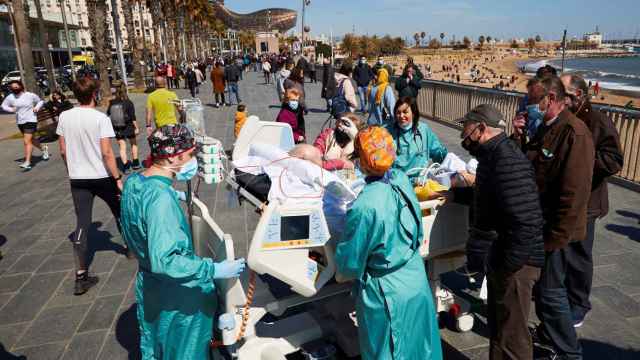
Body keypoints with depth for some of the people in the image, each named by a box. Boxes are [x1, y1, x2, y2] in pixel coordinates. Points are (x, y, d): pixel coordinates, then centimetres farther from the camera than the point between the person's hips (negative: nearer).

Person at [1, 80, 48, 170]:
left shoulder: (30, 95, -7)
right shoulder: (10, 97, -1)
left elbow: (40, 101, 7)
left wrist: (37, 107, -11)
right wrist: (10, 109, -10)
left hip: (30, 120, -5)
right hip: (20, 122, 5)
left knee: (27, 141, -13)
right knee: (30, 140, 19)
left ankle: (27, 162, -12)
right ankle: (43, 148, 46)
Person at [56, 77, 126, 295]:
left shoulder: (64, 117, 0)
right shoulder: (100, 118, -14)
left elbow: (63, 151, 6)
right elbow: (107, 153, -18)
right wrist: (118, 178, -12)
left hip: (78, 179, 4)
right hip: (102, 177, -3)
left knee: (82, 224, 4)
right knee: (120, 211, 21)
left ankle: (81, 277, 3)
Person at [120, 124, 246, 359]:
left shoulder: (133, 181, -5)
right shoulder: (161, 197, -32)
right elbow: (164, 261, -37)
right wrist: (214, 270, -34)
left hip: (147, 284, 8)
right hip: (176, 295, -8)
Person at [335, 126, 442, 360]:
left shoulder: (365, 206, -28)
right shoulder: (402, 180, -11)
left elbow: (350, 260, -15)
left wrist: (341, 273, 4)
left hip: (387, 293, -6)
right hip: (416, 279, 6)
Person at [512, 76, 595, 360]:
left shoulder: (574, 133, -21)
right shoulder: (544, 128, 7)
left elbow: (574, 193, -24)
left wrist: (554, 237, -21)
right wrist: (520, 138, -4)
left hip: (553, 229, -8)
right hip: (537, 222, 9)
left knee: (550, 291, 4)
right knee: (541, 286, 22)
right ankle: (548, 333, 42)